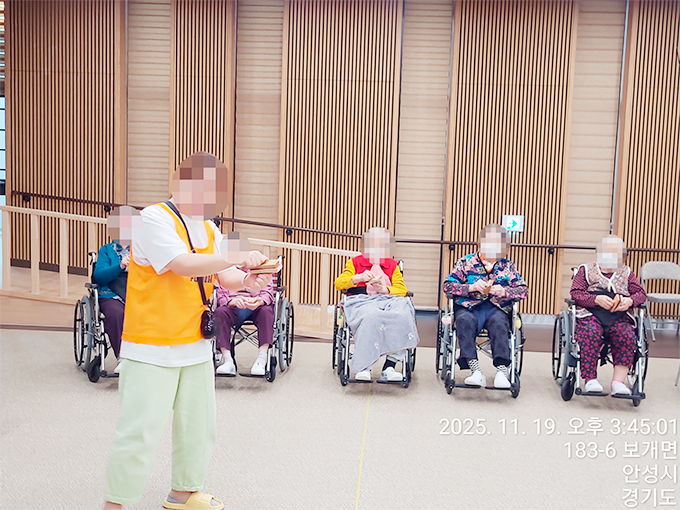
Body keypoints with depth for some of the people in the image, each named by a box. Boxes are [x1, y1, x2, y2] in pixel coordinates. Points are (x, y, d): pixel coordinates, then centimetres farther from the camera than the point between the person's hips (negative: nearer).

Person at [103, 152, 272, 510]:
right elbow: (184, 265, -25)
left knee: (198, 427, 17)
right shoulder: (154, 219, -13)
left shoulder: (209, 230, 11)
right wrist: (237, 257, -23)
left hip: (196, 346, 8)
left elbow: (226, 278, 7)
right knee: (140, 432, -6)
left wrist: (247, 280, -15)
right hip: (152, 350, -8)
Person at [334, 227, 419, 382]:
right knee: (371, 316, -40)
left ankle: (388, 368, -35)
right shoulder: (355, 262, 22)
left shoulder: (392, 265, 25)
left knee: (402, 315, -34)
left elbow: (402, 290, 11)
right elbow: (338, 283, 9)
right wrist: (359, 278, -9)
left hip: (387, 299, 2)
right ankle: (364, 367, -35)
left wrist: (384, 289, -10)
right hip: (360, 301, -2)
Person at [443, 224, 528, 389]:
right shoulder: (466, 262, 12)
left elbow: (523, 290, 13)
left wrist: (505, 292, -8)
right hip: (469, 307, -1)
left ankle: (501, 370, -39)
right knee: (465, 321, -36)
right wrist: (471, 287, -11)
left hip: (497, 307, 1)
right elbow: (448, 286, 5)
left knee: (499, 322, -35)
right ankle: (475, 370, -41)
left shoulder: (507, 266, 17)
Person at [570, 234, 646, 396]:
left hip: (620, 317, 2)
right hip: (591, 314, -2)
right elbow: (576, 293, 4)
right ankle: (590, 379, -27)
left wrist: (629, 301, -9)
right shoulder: (586, 270, 17)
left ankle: (618, 381, -27)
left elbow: (641, 293, 15)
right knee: (590, 334, -35)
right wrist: (597, 299, -12)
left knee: (628, 336, -30)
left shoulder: (627, 273, 25)